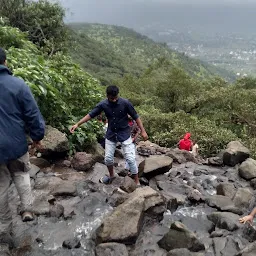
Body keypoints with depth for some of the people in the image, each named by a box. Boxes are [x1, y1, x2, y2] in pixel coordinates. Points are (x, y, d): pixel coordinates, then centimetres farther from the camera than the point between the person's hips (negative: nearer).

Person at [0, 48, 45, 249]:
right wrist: (37, 137, 6)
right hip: (16, 144, -1)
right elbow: (33, 115, -7)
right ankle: (27, 209, 12)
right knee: (21, 174, 26)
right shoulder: (18, 84, -10)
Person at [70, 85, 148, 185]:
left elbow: (135, 117, -10)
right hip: (111, 134, 3)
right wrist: (77, 124, -8)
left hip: (124, 134, -3)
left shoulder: (125, 103, -18)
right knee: (108, 158, 8)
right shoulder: (103, 104, -11)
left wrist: (143, 131, -10)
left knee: (130, 158, -5)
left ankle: (137, 182, 9)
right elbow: (91, 114, -3)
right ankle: (111, 175, 37)